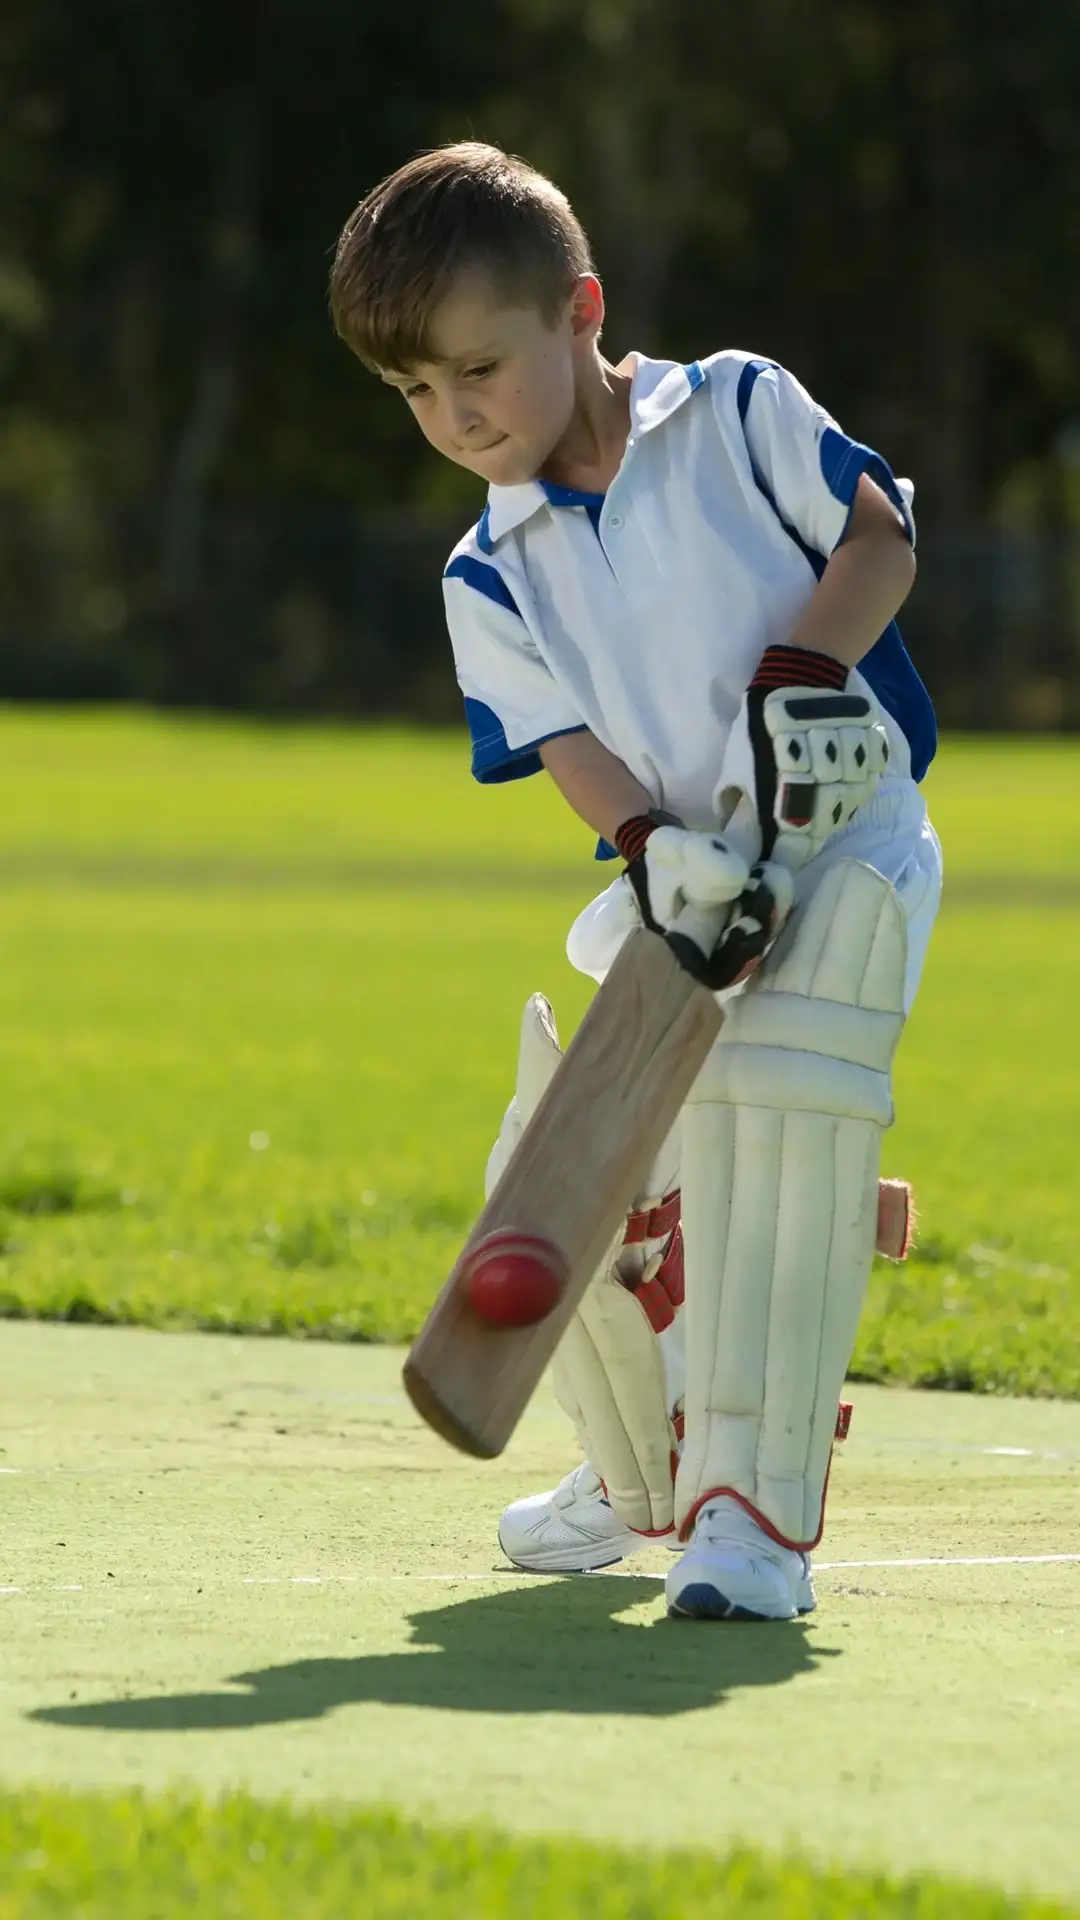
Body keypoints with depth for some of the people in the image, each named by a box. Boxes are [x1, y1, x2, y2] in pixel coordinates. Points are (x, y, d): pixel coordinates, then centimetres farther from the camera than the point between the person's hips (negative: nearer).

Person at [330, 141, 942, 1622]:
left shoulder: (739, 413, -3)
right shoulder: (493, 577, 4)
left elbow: (879, 538, -4)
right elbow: (568, 743, -6)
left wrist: (804, 669, -22)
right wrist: (657, 852, -24)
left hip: (846, 826, -5)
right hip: (678, 876, 5)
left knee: (769, 1092, -29)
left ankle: (757, 1512, -29)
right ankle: (646, 1478, 31)